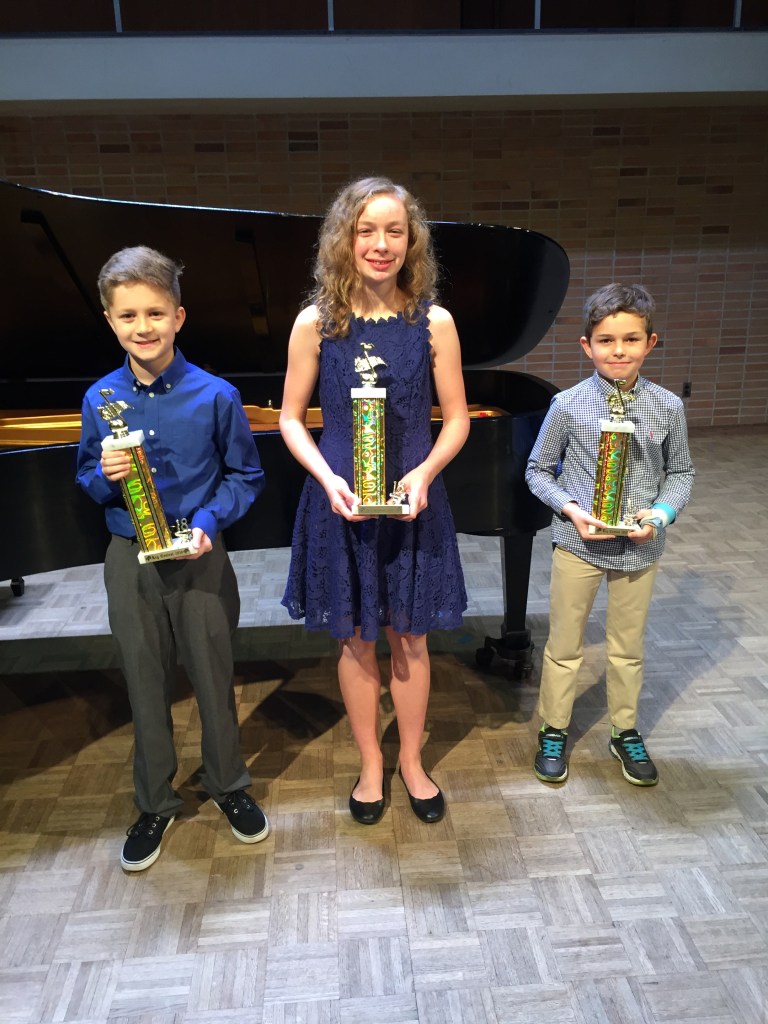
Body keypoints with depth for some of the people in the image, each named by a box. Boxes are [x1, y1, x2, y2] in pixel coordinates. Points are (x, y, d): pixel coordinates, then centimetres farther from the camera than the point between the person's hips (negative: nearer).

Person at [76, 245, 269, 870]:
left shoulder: (215, 396, -9)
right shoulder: (100, 400, -1)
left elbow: (245, 475, -1)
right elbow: (86, 479, 10)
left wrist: (208, 522, -16)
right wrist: (105, 475, -13)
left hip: (199, 559, -2)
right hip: (130, 559, 2)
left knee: (214, 679, 11)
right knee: (146, 686, 14)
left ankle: (228, 785, 36)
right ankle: (155, 803, 35)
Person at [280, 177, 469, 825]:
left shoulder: (434, 322, -5)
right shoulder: (316, 323, -5)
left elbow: (457, 418, 0)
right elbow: (291, 418, 0)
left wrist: (424, 474, -17)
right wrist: (328, 478, -16)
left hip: (413, 503, 0)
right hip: (340, 503, 0)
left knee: (408, 637, 13)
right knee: (355, 639, 13)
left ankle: (412, 760, 37)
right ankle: (371, 764, 35)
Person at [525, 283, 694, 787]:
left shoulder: (668, 407, -6)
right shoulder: (569, 404, -11)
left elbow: (681, 473, 6)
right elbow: (539, 471, -1)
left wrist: (661, 514, -12)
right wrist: (571, 509, -16)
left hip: (640, 547, 2)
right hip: (578, 543, -1)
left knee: (628, 647, 18)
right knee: (565, 645, 12)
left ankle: (626, 732, 39)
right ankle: (554, 731, 32)